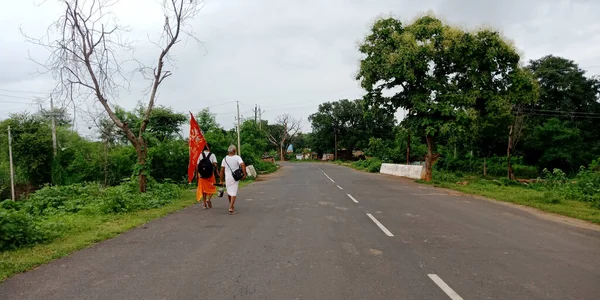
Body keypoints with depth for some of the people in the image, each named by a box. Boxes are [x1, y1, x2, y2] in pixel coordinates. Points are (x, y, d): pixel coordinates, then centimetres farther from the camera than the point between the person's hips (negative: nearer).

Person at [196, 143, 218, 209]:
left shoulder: (200, 155, 3)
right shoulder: (212, 155, -2)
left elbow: (197, 165, 1)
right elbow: (215, 164, -14)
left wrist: (197, 174, 7)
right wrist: (216, 170, -5)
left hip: (202, 174, 2)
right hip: (210, 174, -2)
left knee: (203, 188, 11)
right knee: (212, 188, 12)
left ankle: (204, 204, 12)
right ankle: (209, 199, -11)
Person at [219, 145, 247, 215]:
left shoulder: (225, 159, 4)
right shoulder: (237, 157, -5)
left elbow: (222, 170, 3)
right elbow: (243, 165, -23)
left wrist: (221, 180, 8)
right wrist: (244, 174, -17)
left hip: (227, 177, 3)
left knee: (229, 192, 20)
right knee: (234, 193, -1)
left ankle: (231, 206, 35)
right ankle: (231, 208, -12)